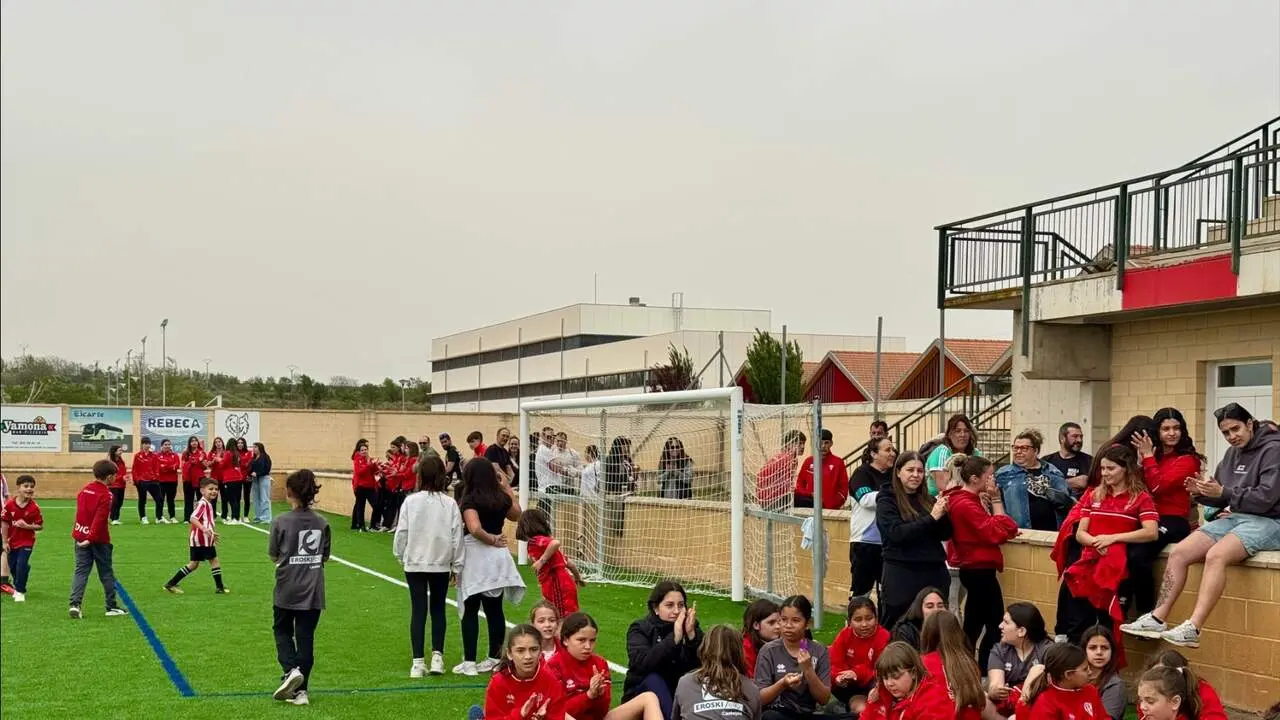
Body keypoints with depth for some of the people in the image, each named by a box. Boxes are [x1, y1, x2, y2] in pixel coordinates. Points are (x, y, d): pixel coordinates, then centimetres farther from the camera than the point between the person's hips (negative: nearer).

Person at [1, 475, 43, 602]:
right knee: (13, 567, 14)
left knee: (22, 565, -13)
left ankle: (20, 591, 1)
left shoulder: (34, 508, -14)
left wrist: (27, 526, -23)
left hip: (27, 542, -2)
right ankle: (17, 587, 38)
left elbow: (40, 526, -7)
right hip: (12, 541, 2)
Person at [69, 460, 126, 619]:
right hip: (99, 540, -5)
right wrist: (91, 538, -22)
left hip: (81, 537, 5)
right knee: (106, 573, 7)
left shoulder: (84, 490, 7)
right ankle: (111, 607, 14)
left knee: (81, 571, 6)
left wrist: (78, 535, 15)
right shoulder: (105, 495, -15)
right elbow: (100, 519, -22)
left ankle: (75, 604, -10)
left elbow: (80, 511, 11)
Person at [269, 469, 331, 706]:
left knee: (282, 630, 18)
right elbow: (325, 556, 5)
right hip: (313, 590, 3)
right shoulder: (321, 523, -2)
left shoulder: (281, 521, -12)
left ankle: (291, 670, -5)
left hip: (287, 589, -2)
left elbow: (273, 555, -3)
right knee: (306, 636, 9)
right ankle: (300, 690, 11)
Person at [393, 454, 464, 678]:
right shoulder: (450, 504, -6)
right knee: (438, 609, 14)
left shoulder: (411, 501, -8)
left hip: (415, 564, 0)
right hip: (441, 564, 1)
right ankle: (437, 657, 8)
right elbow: (456, 536, -3)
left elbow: (401, 533, -4)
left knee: (418, 610, 4)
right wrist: (456, 565, 8)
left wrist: (401, 558, 13)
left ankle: (418, 662, 2)